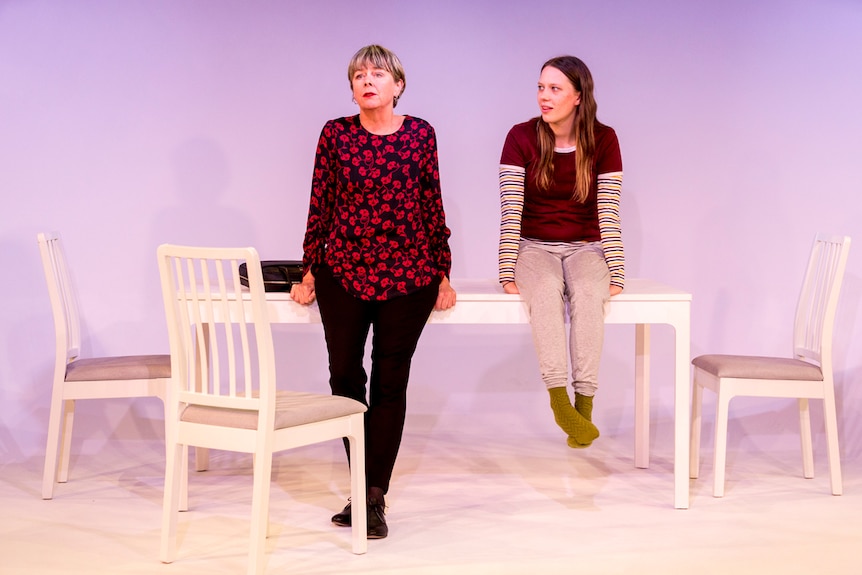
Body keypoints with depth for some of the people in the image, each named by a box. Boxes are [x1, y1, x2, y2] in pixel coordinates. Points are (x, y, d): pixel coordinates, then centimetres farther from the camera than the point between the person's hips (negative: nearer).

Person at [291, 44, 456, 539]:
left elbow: (433, 205, 7)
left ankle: (374, 498, 7)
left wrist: (444, 274, 6)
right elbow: (320, 204, 5)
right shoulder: (336, 134, 2)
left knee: (390, 385, 1)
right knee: (345, 378, 5)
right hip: (344, 272, 1)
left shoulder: (420, 134, 3)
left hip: (408, 275, -1)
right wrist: (308, 272, 4)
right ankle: (364, 488, 20)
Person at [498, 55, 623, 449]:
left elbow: (608, 212, -8)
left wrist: (616, 274, -14)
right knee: (544, 289, -35)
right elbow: (511, 211, -10)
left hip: (585, 248, 1)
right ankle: (558, 398, -35)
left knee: (588, 294, -33)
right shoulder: (521, 137, -6)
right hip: (535, 247, 0)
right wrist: (507, 273, -18)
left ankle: (585, 400, -31)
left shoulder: (603, 140, -4)